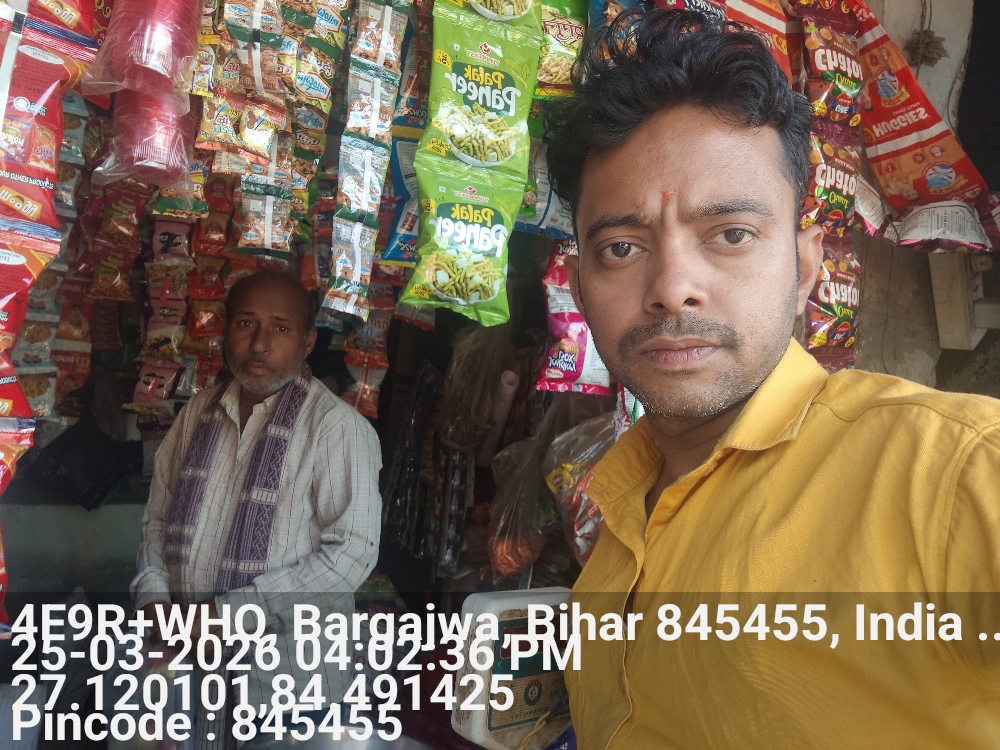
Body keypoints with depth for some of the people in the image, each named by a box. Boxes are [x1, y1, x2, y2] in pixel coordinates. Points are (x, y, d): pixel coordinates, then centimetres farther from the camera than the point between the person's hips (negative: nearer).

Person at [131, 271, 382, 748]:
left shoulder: (338, 427, -16)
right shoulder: (198, 412, 4)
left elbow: (351, 554, -20)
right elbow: (159, 517, 12)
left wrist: (228, 611, -21)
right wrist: (153, 594, -5)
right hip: (187, 655, 5)